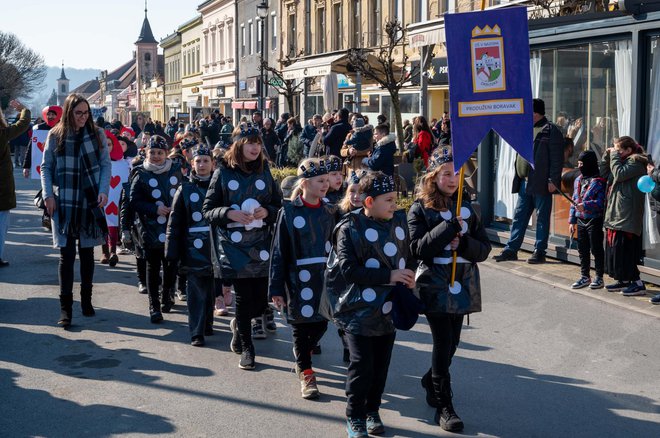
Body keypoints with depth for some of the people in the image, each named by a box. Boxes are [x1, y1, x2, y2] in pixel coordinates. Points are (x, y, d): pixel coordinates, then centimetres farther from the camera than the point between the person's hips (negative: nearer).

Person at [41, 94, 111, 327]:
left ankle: (86, 300, 23)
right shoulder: (56, 135, 1)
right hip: (64, 204, -1)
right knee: (66, 254, -3)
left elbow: (106, 164, 4)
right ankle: (65, 306, 1)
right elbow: (46, 166, 5)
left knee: (87, 252, 10)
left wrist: (103, 191, -9)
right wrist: (48, 194, -6)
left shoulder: (97, 134, 3)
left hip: (90, 203, 1)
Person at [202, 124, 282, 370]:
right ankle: (246, 348, 16)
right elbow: (207, 210, 1)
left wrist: (267, 211, -9)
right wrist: (229, 213, -17)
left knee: (262, 297, -2)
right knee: (244, 297, -3)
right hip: (234, 244, -2)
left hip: (261, 243, 3)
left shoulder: (264, 172, 9)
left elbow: (279, 205, 13)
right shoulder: (223, 173, 1)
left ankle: (239, 325, 31)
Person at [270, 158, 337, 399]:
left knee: (321, 324, 9)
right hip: (299, 280, -4)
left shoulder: (330, 211, 6)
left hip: (325, 277, 4)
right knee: (301, 325, 4)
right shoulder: (289, 212, -6)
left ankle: (302, 355, 37)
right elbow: (279, 253, -6)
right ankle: (306, 373, 19)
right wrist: (276, 288, -8)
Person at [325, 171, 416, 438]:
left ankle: (372, 411, 29)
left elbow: (408, 255, 17)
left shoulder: (399, 221, 5)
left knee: (381, 363, 11)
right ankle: (355, 417, 13)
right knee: (362, 364, -4)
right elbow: (349, 270, -17)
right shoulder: (350, 228, -12)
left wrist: (409, 276, -5)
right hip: (359, 309, -5)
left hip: (389, 308, 5)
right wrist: (389, 275, -21)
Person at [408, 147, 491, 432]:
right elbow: (418, 249, -14)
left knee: (451, 342, 11)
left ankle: (431, 381, 38)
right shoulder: (420, 209, -2)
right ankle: (443, 406, 2)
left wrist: (462, 243, -14)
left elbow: (484, 249, 6)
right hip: (435, 287, -4)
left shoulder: (466, 208, 10)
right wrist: (449, 227, -20)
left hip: (462, 285, 5)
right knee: (443, 342, -7)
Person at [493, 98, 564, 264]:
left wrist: (553, 180, -18)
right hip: (524, 183, 8)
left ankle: (539, 252, 8)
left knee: (542, 219, 2)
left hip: (541, 184, -8)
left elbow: (557, 159, -13)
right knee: (519, 217, 10)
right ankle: (511, 249, 15)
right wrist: (518, 178, 17)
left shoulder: (551, 131, -8)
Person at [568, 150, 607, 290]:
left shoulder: (599, 181, -11)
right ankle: (585, 277, 23)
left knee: (596, 249, 1)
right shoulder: (578, 180, 12)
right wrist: (572, 221, 13)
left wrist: (585, 205, -28)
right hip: (581, 221, 7)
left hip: (594, 221, -7)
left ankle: (599, 277, 11)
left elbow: (600, 202, -18)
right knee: (582, 250, 12)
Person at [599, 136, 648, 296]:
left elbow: (619, 174, -21)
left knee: (623, 250, -11)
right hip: (615, 215, 10)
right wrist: (607, 156, 11)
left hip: (626, 216, -10)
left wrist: (614, 155, -9)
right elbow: (604, 174, 21)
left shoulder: (636, 162, -7)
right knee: (614, 248, 11)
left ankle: (637, 283, -7)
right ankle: (623, 281, 19)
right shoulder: (624, 162, 20)